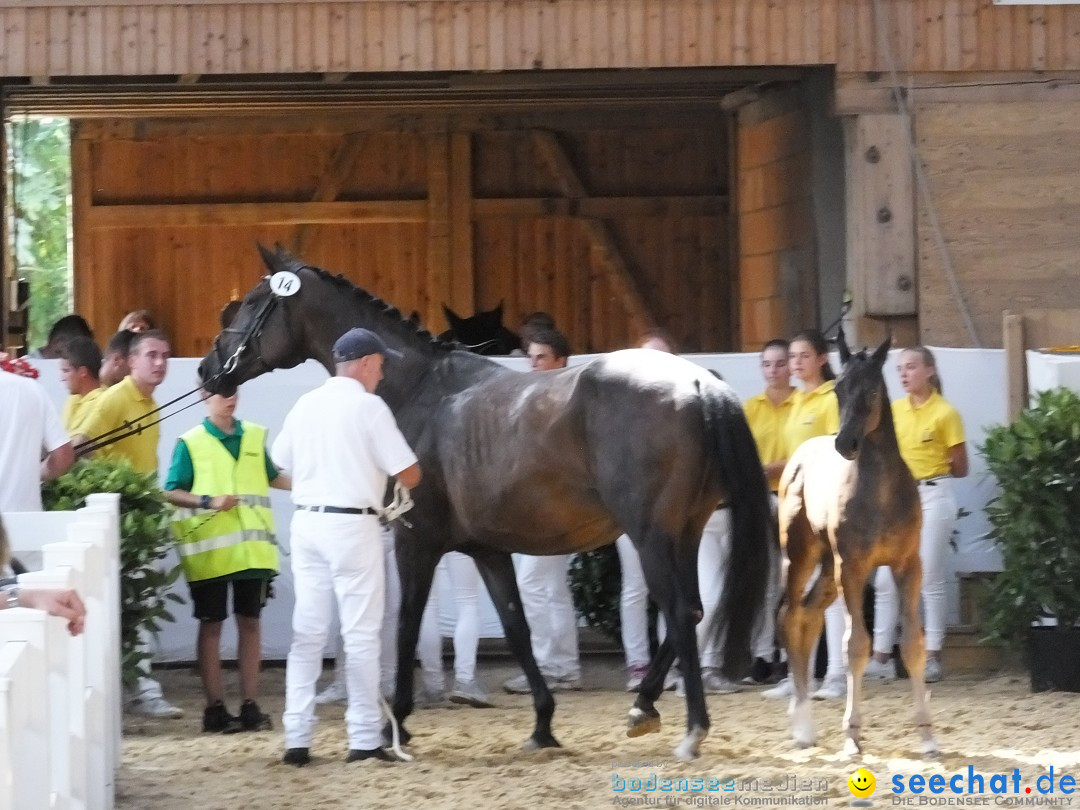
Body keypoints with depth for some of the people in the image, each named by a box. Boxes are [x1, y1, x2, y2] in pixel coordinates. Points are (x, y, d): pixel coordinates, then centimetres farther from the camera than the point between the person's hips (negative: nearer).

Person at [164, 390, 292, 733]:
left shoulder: (255, 436, 10)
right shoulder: (191, 443, -2)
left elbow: (272, 477, 24)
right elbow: (172, 492, -2)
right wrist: (208, 502, -17)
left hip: (252, 547, 4)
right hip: (210, 549, -4)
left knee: (249, 621, 6)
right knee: (211, 624, 1)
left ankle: (250, 705, 10)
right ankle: (215, 707, 4)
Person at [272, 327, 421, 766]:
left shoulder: (305, 404, 8)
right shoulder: (369, 406, -9)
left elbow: (281, 463, 15)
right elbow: (409, 475, -9)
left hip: (307, 521, 6)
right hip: (352, 526, -6)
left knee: (307, 632, 8)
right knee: (360, 634, 0)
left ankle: (297, 738, 7)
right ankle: (364, 739, 2)